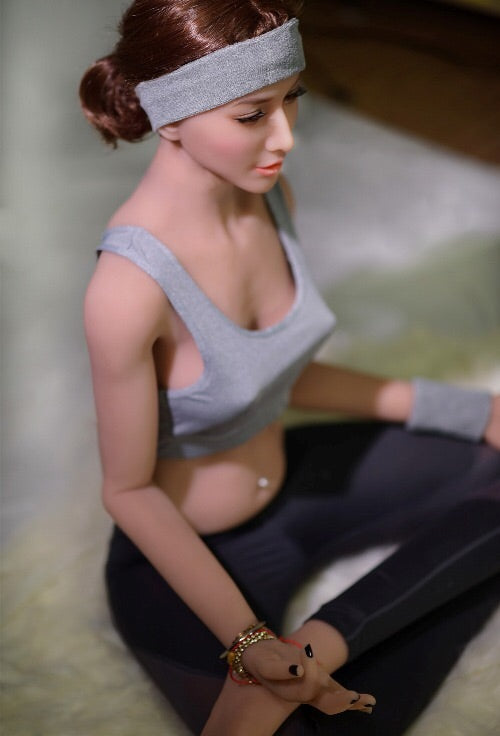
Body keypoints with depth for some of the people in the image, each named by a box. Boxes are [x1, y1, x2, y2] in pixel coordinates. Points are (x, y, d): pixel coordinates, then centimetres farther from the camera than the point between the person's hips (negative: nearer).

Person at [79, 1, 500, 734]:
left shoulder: (267, 196, -11)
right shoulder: (130, 286, -32)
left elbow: (280, 371, 3)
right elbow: (130, 492, -20)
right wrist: (248, 647, -20)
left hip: (287, 478, 7)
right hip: (191, 560, -7)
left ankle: (316, 649, -7)